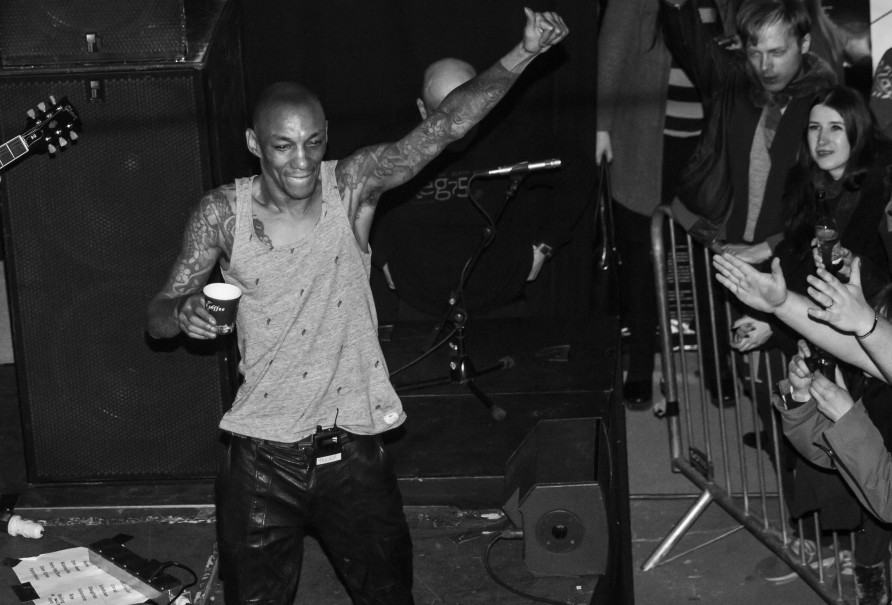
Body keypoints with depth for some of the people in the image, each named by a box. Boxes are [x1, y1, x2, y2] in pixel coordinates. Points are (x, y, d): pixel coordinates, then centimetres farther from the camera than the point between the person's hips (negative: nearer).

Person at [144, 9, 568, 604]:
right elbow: (158, 317, -4)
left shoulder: (353, 185, -8)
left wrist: (524, 53, -28)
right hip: (263, 459, 0)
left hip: (353, 450, 0)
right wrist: (183, 313, -27)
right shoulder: (223, 213, -7)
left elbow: (447, 124, -17)